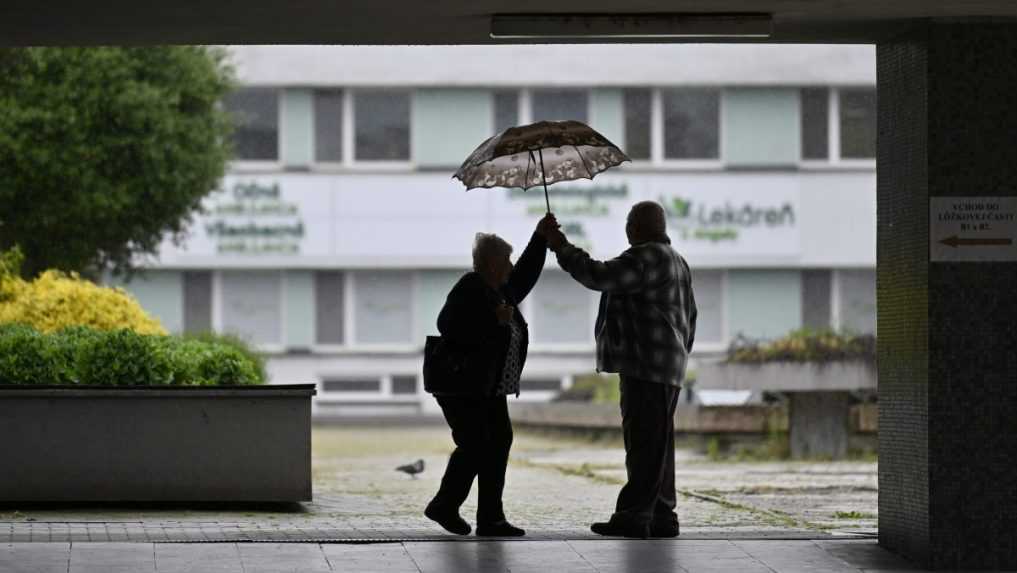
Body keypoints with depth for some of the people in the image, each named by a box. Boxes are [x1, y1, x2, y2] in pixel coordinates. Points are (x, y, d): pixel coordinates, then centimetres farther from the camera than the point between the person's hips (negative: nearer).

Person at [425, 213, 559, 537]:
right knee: (474, 447, -13)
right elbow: (448, 325, -25)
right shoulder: (469, 290, -15)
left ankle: (490, 519, -1)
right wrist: (493, 319, -25)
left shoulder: (500, 291, 12)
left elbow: (525, 276, 26)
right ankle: (444, 506, 5)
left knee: (499, 444, 0)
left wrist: (540, 238, 18)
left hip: (488, 389, 9)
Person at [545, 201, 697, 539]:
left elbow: (598, 276, -19)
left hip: (646, 367, -10)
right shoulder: (677, 262, 22)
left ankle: (633, 515, -13)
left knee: (644, 442, -11)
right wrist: (679, 354, 29)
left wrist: (562, 249, -8)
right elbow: (689, 317, 26)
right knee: (655, 444, 12)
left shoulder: (645, 258, -12)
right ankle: (661, 516, 13)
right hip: (666, 369, 10)